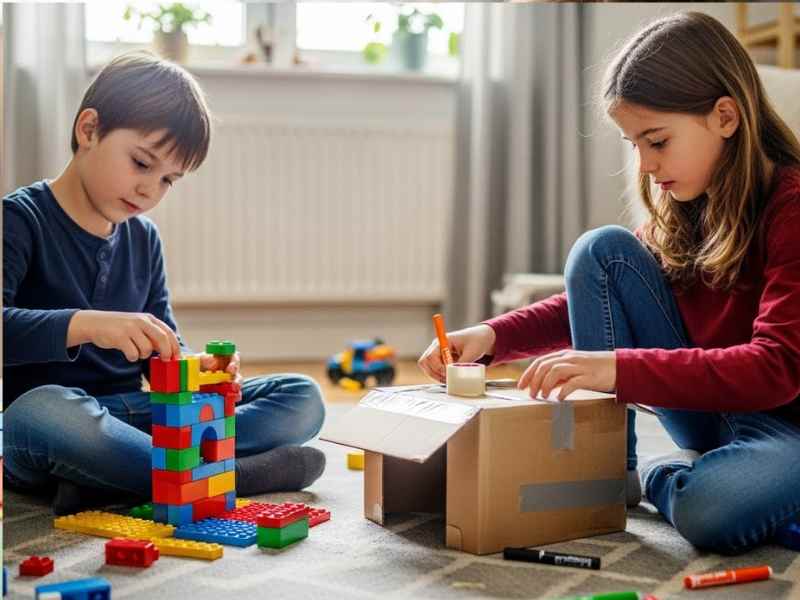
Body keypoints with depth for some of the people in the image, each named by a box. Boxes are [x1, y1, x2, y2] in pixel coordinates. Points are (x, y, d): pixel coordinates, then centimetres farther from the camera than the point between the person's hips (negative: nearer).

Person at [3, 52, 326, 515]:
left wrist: (197, 368, -10)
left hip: (131, 415, 7)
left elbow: (163, 344, 13)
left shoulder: (143, 238, 12)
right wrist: (85, 324, -37)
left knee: (302, 397, -5)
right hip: (42, 413, -6)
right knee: (44, 411, -43)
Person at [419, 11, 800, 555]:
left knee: (711, 511, -40)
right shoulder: (680, 209, 1)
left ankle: (654, 477, -3)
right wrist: (494, 337, -10)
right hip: (709, 412, 6)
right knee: (602, 250, -10)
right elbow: (598, 301, 8)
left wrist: (621, 368, -41)